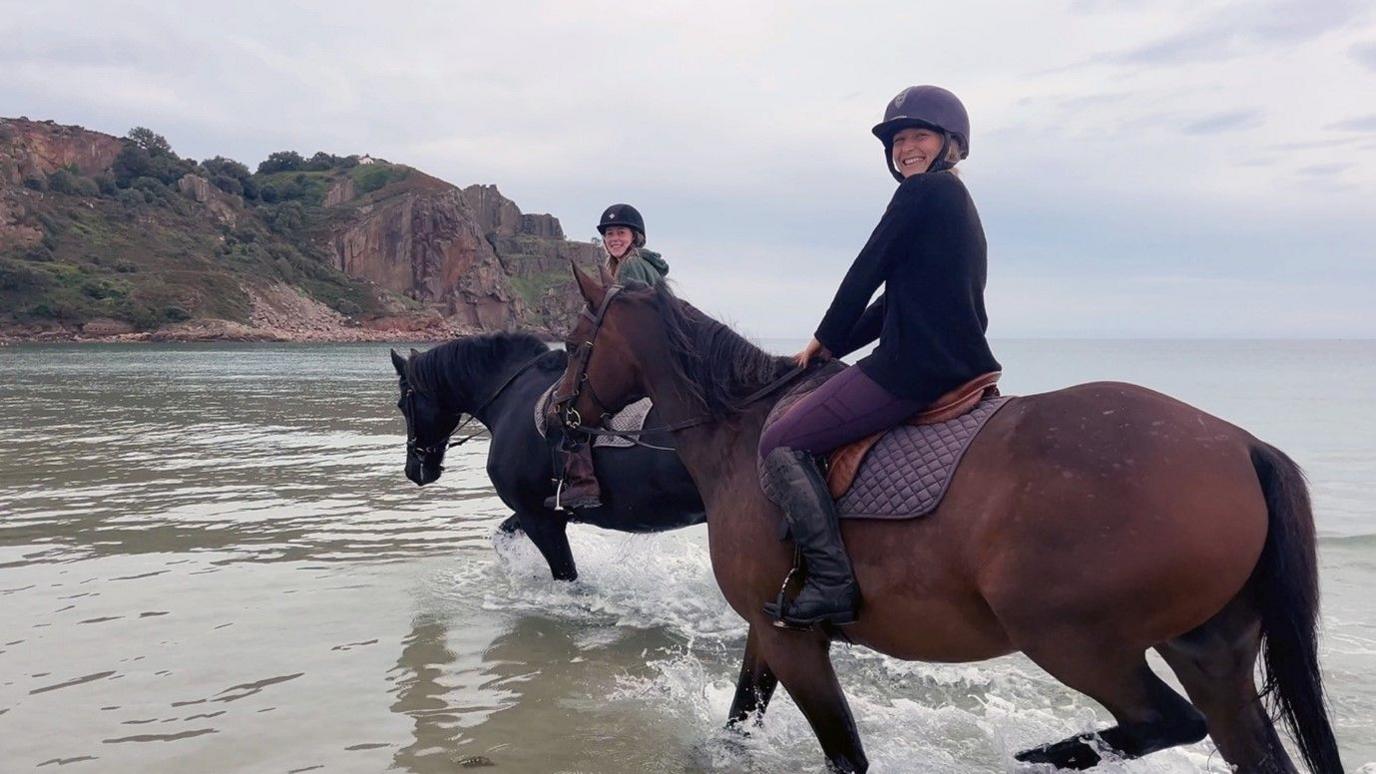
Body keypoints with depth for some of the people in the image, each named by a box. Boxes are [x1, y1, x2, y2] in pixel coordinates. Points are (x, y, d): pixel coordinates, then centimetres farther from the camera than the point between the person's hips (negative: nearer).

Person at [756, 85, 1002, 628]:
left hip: (914, 368, -11)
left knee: (780, 444, -10)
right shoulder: (957, 202, 23)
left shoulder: (924, 192, -8)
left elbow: (867, 273, -8)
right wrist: (833, 350, 17)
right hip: (959, 368, 11)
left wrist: (823, 341, 6)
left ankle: (832, 583, -17)